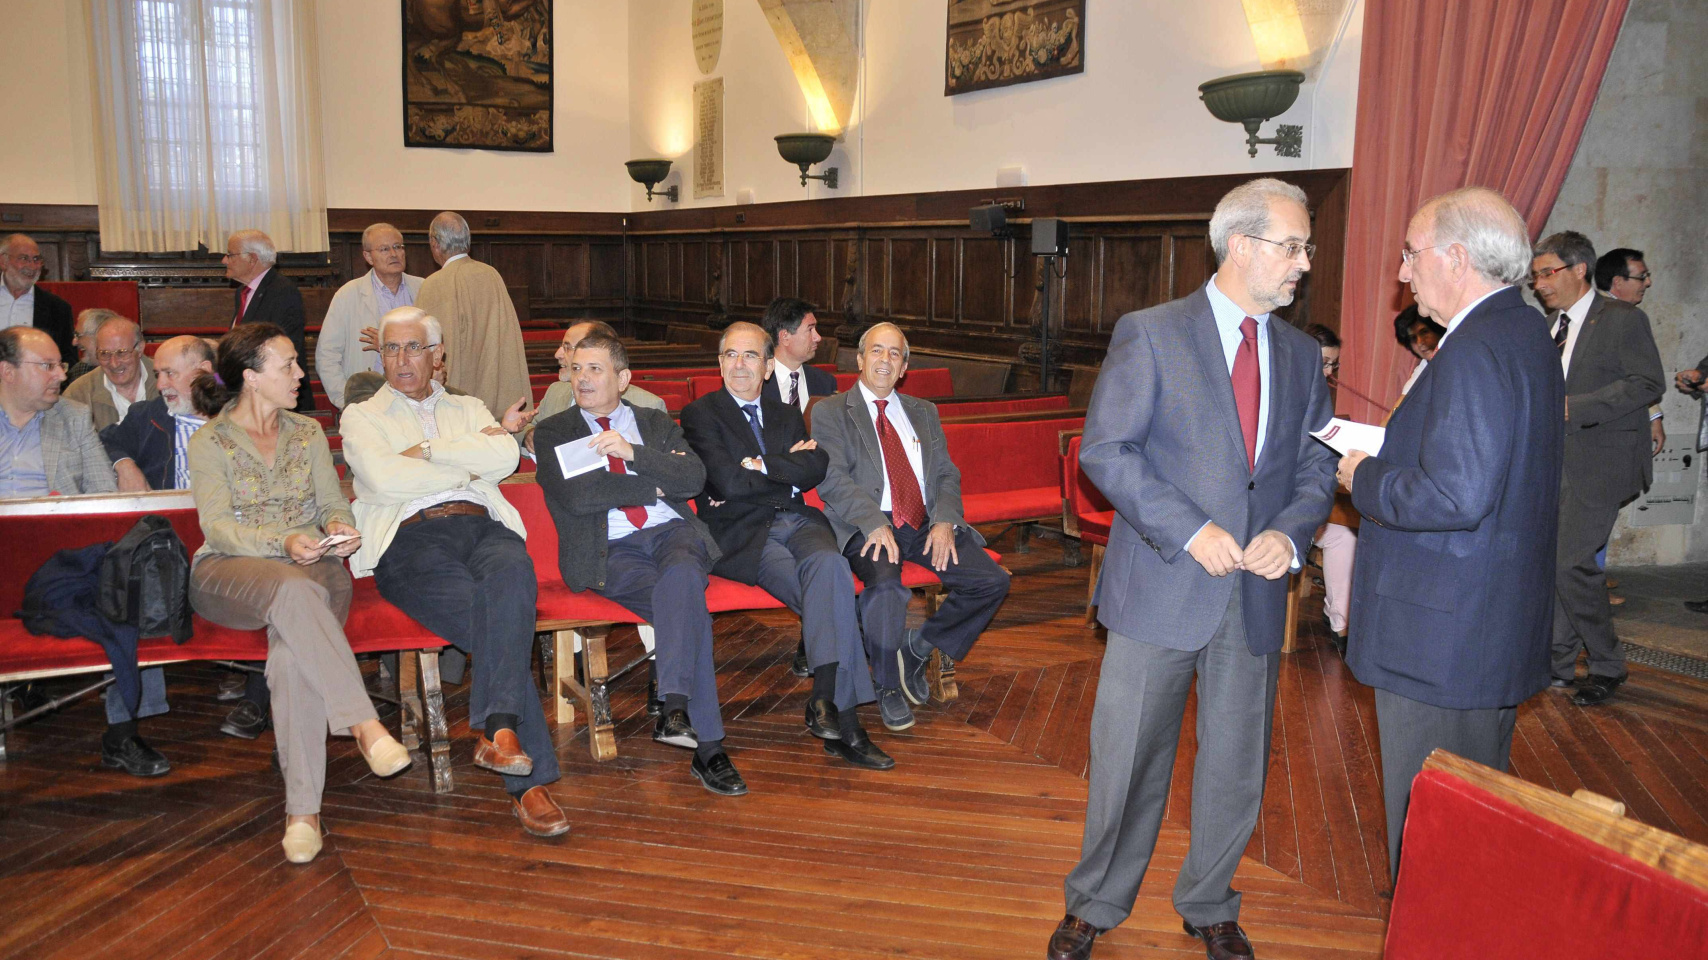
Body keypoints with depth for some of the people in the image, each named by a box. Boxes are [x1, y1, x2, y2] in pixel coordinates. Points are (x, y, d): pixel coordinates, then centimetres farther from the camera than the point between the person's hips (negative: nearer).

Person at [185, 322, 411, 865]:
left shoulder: (308, 433, 18)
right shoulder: (210, 442, 6)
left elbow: (333, 501, 13)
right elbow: (218, 525, -5)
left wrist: (339, 526, -13)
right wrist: (283, 542, -23)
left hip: (312, 565, 2)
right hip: (231, 569, -2)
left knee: (292, 653, -32)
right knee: (295, 590, -40)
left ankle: (303, 808, -32)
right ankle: (363, 723, -41)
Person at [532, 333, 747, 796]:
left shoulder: (657, 423, 22)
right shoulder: (553, 432, 15)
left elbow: (694, 477, 4)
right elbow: (575, 497, -3)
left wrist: (633, 453, -9)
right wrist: (656, 484, 0)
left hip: (673, 532, 2)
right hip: (609, 550, -2)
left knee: (680, 576, -36)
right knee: (687, 607, -31)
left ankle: (674, 707, -42)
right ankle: (707, 746, -31)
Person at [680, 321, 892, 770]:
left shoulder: (787, 415, 23)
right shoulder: (700, 414, 9)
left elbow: (816, 469, 3)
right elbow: (728, 482, -8)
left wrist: (759, 468, -5)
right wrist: (788, 466, 2)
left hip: (797, 522, 4)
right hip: (742, 532, -4)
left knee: (828, 563, -33)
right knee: (831, 587, -31)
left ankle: (826, 699, -35)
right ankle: (843, 721, -32)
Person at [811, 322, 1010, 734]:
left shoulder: (923, 412, 21)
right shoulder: (831, 412, 6)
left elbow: (947, 474, 13)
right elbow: (832, 479, -8)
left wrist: (944, 520, -8)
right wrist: (875, 524, -23)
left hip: (926, 524, 5)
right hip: (869, 527, -5)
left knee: (992, 581, -15)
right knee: (885, 585, -35)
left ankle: (920, 646, 9)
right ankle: (888, 685, -8)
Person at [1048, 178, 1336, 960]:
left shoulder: (1301, 356, 10)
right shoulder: (1150, 335, -6)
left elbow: (1317, 467, 12)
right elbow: (1105, 451, -11)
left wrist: (1290, 533, -9)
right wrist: (1191, 531, -18)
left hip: (1255, 595, 5)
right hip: (1161, 586, -4)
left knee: (1237, 766, 14)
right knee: (1127, 757, 7)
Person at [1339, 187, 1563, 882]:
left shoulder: (1475, 351, -22)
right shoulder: (1527, 332, 11)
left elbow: (1456, 496, -29)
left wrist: (1365, 478, -13)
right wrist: (1389, 450, 10)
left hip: (1441, 642, -11)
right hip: (1501, 631, 11)